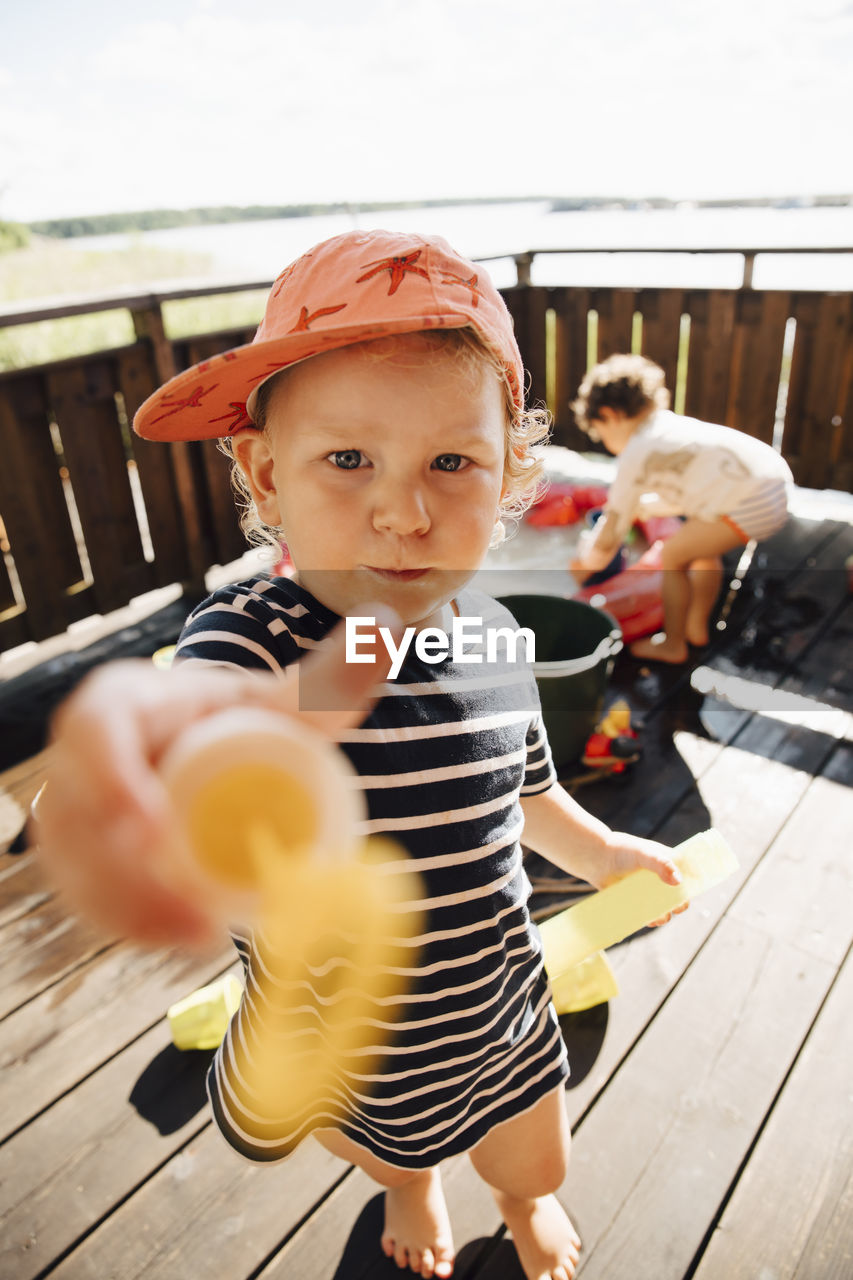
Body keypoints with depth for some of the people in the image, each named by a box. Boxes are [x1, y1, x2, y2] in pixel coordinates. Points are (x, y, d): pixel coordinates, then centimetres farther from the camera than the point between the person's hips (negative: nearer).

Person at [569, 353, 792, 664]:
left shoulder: (636, 455, -3)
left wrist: (584, 565, 18)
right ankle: (696, 626, 40)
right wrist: (637, 507, 42)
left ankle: (672, 645, 19)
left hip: (751, 503, -10)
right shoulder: (671, 424, 23)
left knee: (673, 556, 4)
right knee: (702, 547, 28)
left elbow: (608, 539, 0)